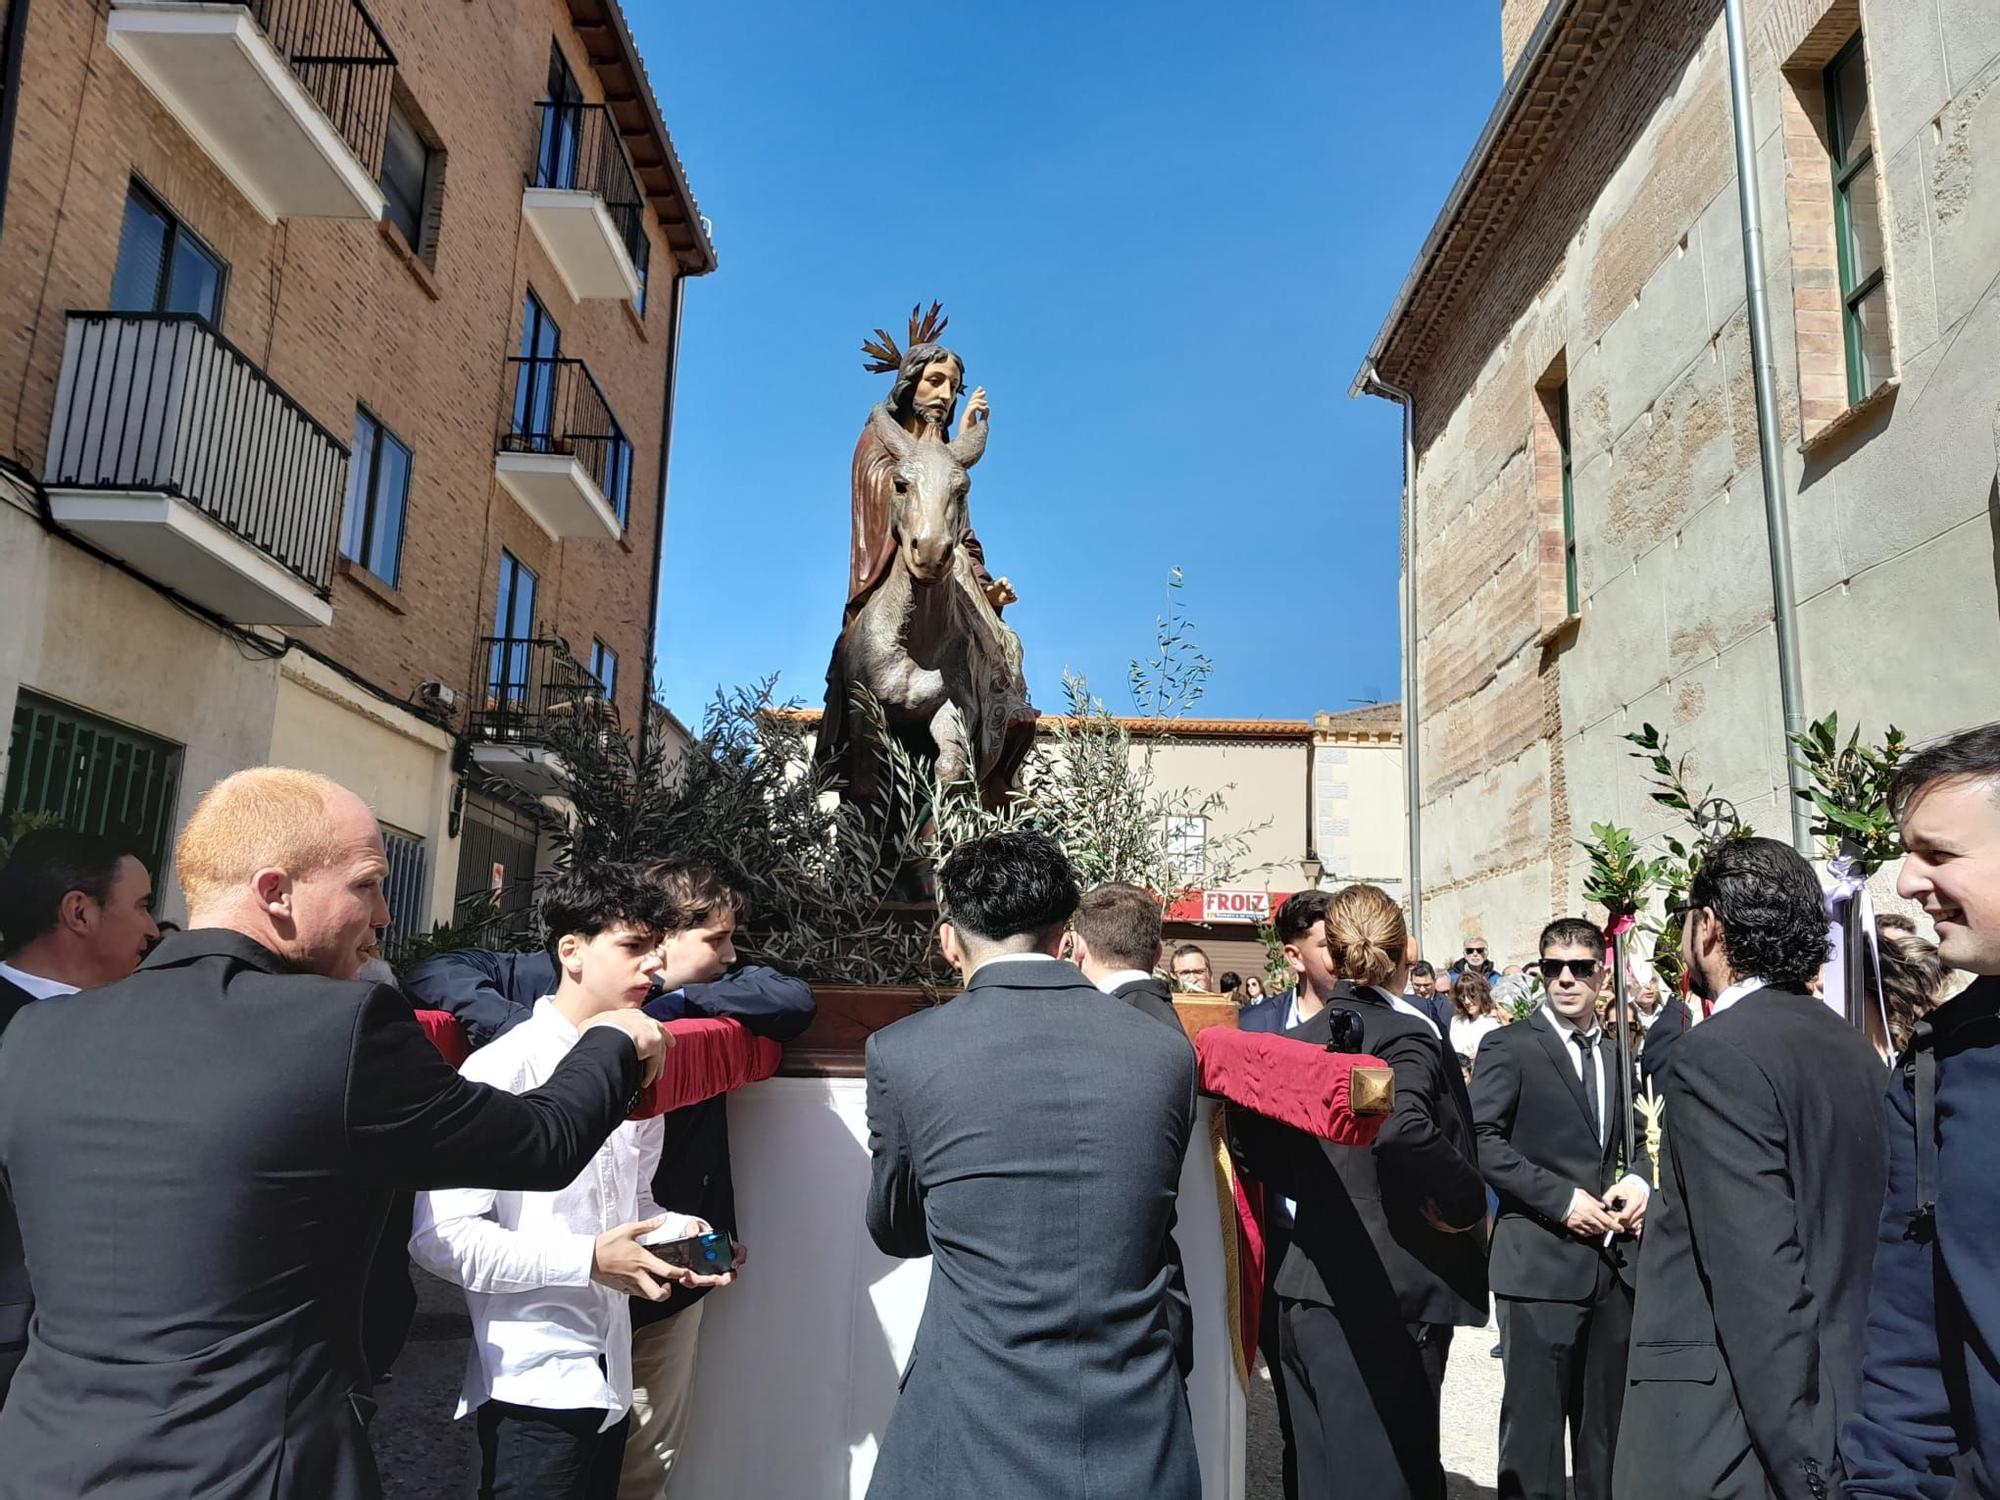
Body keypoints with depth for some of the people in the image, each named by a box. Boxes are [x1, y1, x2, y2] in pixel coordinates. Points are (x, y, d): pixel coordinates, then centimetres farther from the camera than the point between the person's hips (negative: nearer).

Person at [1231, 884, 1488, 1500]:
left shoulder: (1298, 1040, 4)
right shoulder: (1404, 1035, -15)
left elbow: (1249, 1135, 10)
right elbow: (1402, 1129, -33)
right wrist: (1466, 1203, -18)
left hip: (1310, 1296, 7)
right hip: (1386, 1300, -6)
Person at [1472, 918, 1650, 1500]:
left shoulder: (1619, 1054, 14)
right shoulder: (1510, 1047, -6)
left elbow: (1637, 1140, 22)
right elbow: (1483, 1141, -14)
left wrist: (1639, 1179, 1)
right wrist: (1562, 1199, -18)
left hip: (1615, 1259, 6)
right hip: (1541, 1260, -6)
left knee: (1606, 1420, 15)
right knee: (1535, 1415, 0)